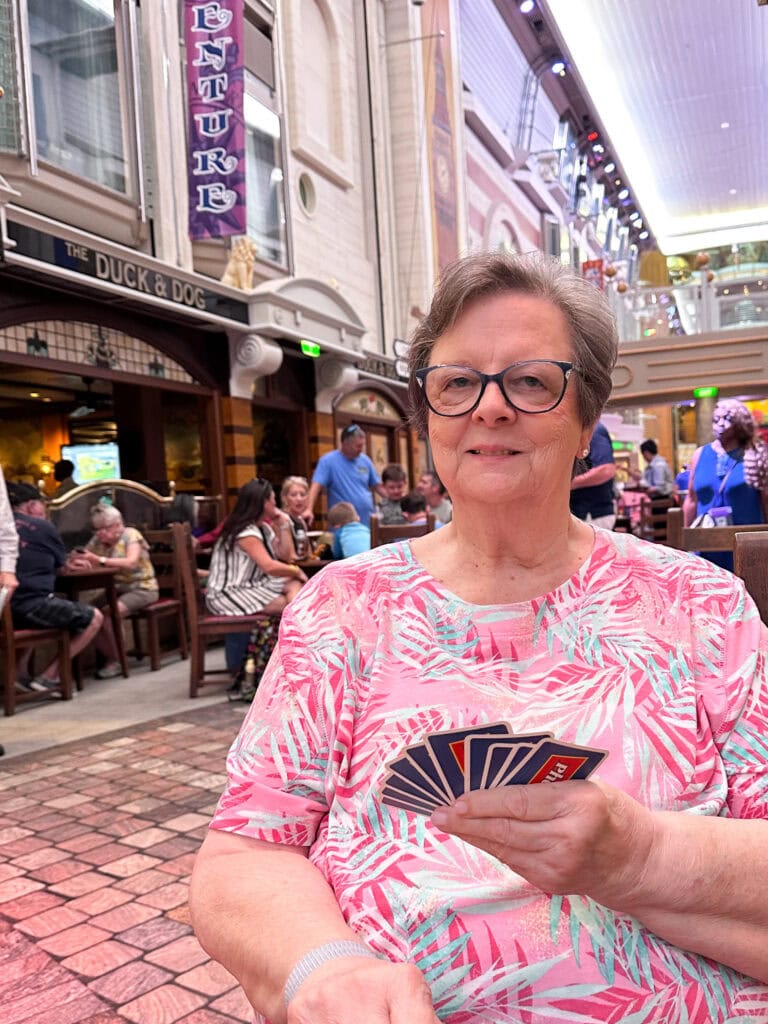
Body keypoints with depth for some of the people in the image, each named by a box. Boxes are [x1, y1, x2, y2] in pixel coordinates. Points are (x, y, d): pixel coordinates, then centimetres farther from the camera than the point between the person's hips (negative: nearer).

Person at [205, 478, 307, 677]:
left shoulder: (263, 528, 11)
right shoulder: (246, 533, -19)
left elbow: (284, 556, 11)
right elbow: (269, 566, -28)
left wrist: (284, 525, 5)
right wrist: (296, 571, -12)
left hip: (250, 586, 9)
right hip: (228, 594, -9)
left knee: (295, 586, -10)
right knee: (290, 604, -16)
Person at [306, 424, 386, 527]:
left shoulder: (365, 460, 9)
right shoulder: (328, 461, -6)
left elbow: (378, 486, 16)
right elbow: (316, 487, -15)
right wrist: (309, 510, -29)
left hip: (368, 523, 5)